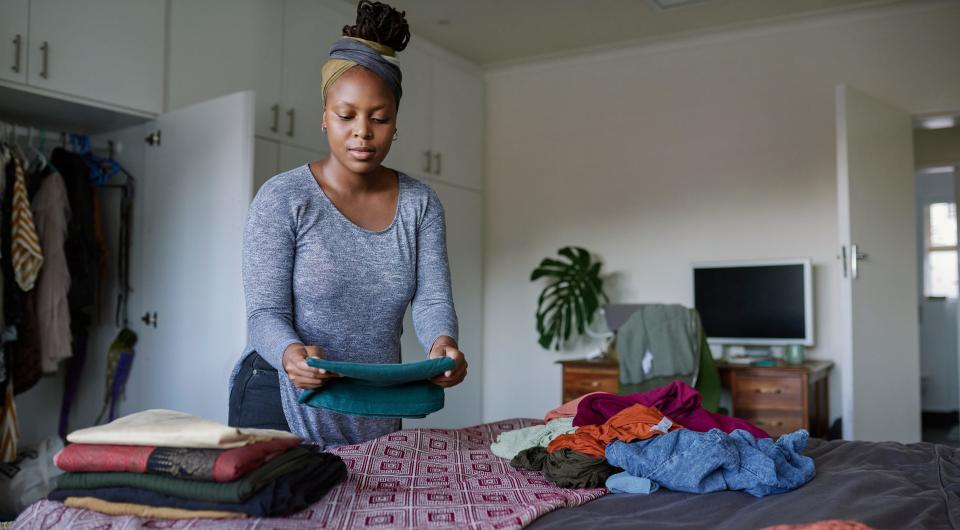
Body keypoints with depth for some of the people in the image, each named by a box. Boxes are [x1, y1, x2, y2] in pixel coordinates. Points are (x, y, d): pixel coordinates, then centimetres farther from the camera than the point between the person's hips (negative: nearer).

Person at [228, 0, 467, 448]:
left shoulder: (420, 204, 0)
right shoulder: (282, 199, -10)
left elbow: (431, 299, -8)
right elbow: (265, 314, -14)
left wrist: (442, 343, -31)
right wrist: (290, 353, -37)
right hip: (283, 401, -3)